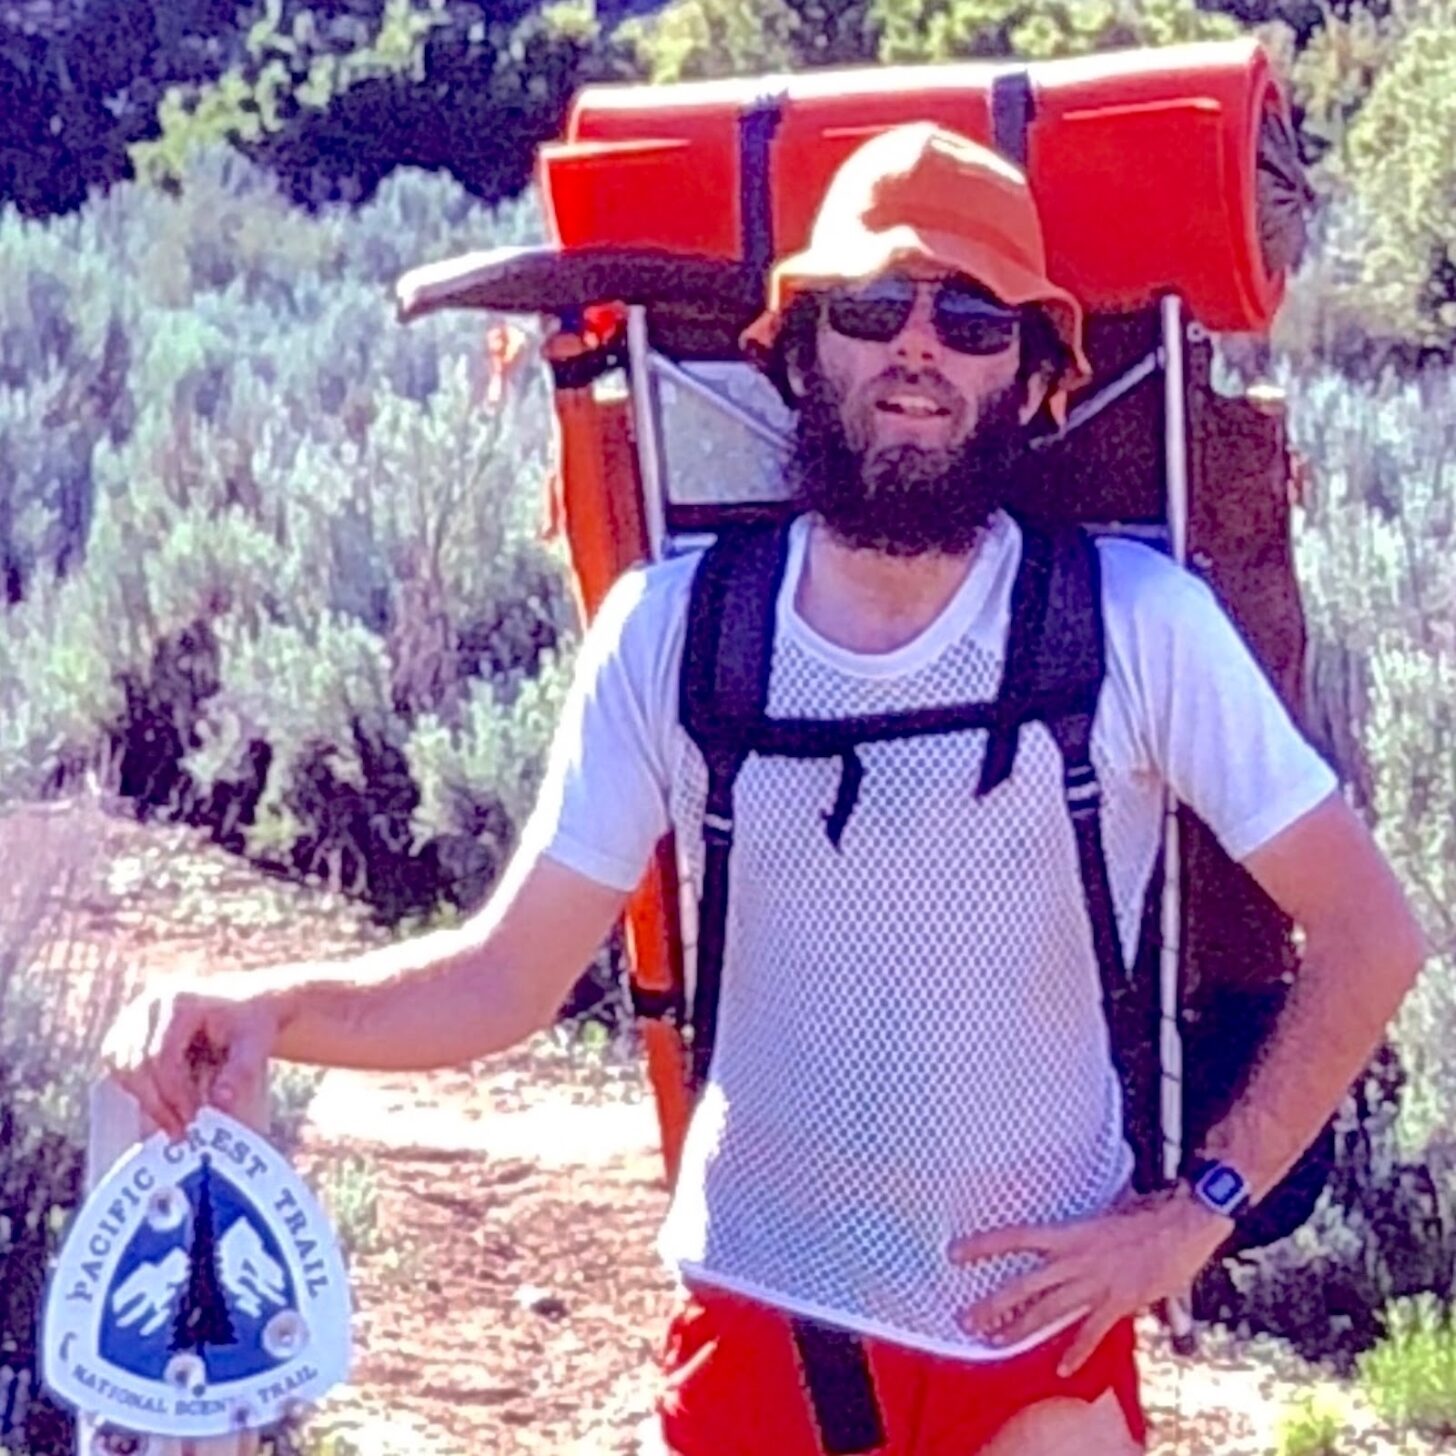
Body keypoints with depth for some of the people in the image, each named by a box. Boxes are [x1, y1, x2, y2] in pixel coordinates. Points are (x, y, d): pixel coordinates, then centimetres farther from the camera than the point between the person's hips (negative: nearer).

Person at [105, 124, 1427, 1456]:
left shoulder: (1137, 625, -12)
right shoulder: (672, 631, -7)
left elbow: (1369, 935, -5)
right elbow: (509, 975, -5)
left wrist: (1197, 1213, -9)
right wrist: (269, 1007, -22)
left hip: (1044, 1341, -1)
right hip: (756, 1329, 1)